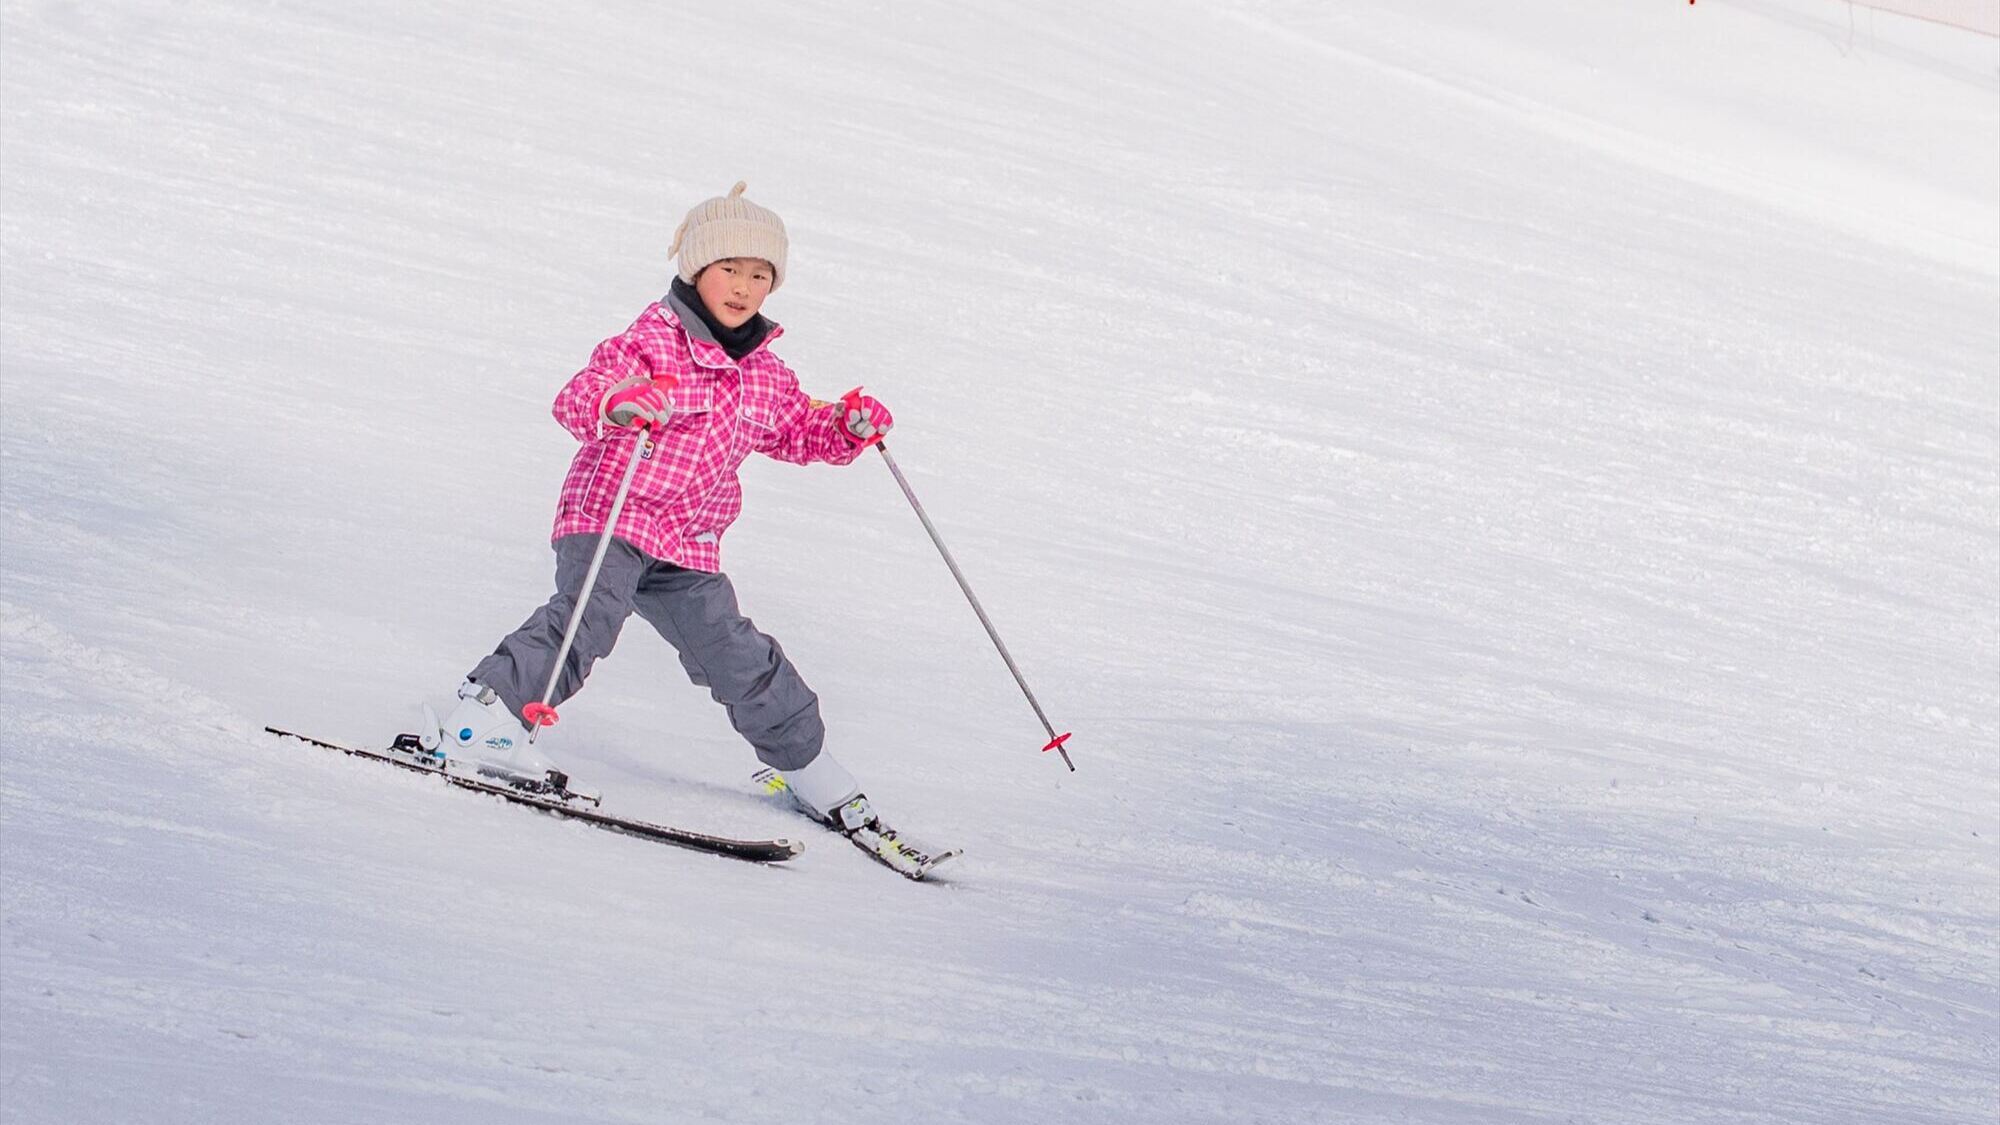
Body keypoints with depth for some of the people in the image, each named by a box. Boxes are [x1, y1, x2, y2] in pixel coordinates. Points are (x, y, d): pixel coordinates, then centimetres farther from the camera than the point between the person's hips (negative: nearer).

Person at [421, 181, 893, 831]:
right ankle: (481, 719, -32)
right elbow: (575, 400, -19)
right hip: (609, 518, -6)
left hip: (689, 551, 6)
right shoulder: (653, 342, -8)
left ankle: (805, 762, 24)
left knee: (739, 659, 7)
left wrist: (849, 427, 7)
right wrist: (618, 401, -42)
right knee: (588, 614, -30)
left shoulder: (765, 377, 13)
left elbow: (801, 431, 29)